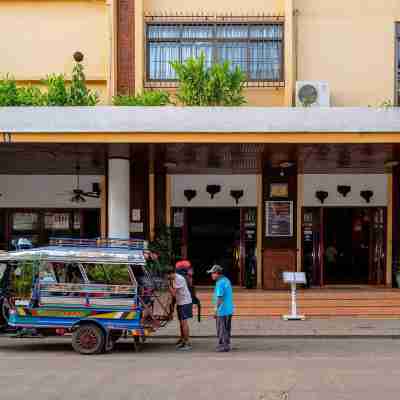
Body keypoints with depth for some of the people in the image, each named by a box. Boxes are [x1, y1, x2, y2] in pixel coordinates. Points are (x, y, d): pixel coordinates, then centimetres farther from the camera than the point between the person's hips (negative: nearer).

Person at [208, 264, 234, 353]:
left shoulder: (220, 283, -18)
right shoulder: (226, 280, 11)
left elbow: (219, 298, -22)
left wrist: (216, 310, -16)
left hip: (222, 311, -9)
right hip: (229, 310, 9)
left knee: (222, 329, 1)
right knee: (227, 329, 16)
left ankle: (224, 346, 5)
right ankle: (226, 344, 24)